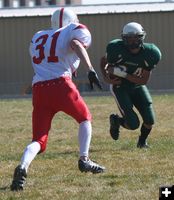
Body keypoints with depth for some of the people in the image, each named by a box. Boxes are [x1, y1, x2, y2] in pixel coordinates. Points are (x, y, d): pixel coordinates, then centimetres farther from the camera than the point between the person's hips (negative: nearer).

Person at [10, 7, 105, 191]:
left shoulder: (38, 37, 26)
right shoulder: (76, 31, 10)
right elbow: (77, 45, -12)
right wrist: (90, 70, -23)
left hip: (39, 89, 4)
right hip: (60, 85, -4)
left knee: (38, 139, 4)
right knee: (85, 118, 23)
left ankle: (22, 167, -23)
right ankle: (84, 160, 13)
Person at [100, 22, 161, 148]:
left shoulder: (149, 54, -21)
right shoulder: (117, 50, -24)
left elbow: (144, 80, -18)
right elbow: (104, 61, -2)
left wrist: (122, 74, -28)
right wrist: (106, 77, -21)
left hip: (138, 87, 3)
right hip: (120, 87, -3)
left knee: (150, 120, -6)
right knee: (133, 124, -14)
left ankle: (142, 141, 27)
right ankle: (116, 120, 21)